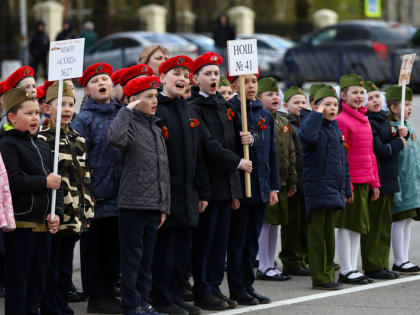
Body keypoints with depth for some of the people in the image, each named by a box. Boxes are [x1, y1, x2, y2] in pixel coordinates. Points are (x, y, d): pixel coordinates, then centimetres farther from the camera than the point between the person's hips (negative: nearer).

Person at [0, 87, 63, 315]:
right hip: (20, 222, -8)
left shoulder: (43, 147, 16)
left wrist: (57, 213, 4)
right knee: (18, 278, -3)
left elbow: (56, 184, 17)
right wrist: (45, 182, -17)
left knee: (39, 277, 13)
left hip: (43, 223, 8)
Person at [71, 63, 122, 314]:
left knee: (114, 246, 11)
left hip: (119, 192, 6)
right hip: (97, 193, -6)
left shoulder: (122, 113, 12)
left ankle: (109, 292, 21)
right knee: (93, 246, 1)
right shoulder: (84, 118, -6)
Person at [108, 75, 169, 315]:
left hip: (153, 205, 7)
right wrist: (128, 111, -20)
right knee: (133, 257, 0)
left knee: (147, 257, 11)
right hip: (133, 203, -7)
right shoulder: (131, 125, -7)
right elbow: (115, 138, -33)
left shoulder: (156, 129, 15)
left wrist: (164, 206, 15)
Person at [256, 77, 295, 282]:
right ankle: (263, 267, 0)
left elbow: (291, 153, 19)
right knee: (264, 223, -5)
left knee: (275, 223, 11)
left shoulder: (283, 122, 15)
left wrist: (292, 181, 14)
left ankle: (271, 264, 18)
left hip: (281, 182, 8)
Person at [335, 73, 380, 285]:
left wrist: (375, 182, 16)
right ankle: (346, 271, 2)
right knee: (346, 225, -3)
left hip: (364, 183, 8)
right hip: (350, 182, -8)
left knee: (358, 226, 11)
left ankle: (352, 269, 17)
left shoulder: (364, 119, 15)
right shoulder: (342, 120, -11)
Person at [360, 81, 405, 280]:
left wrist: (402, 134, 1)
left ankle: (381, 265, 18)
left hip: (388, 180, 9)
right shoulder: (367, 122, -15)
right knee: (373, 225, -3)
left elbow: (390, 142, 23)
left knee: (385, 224, 12)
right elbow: (381, 151, -19)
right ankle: (372, 267, 2)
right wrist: (399, 143, -3)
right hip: (375, 180, -9)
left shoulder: (383, 119, 15)